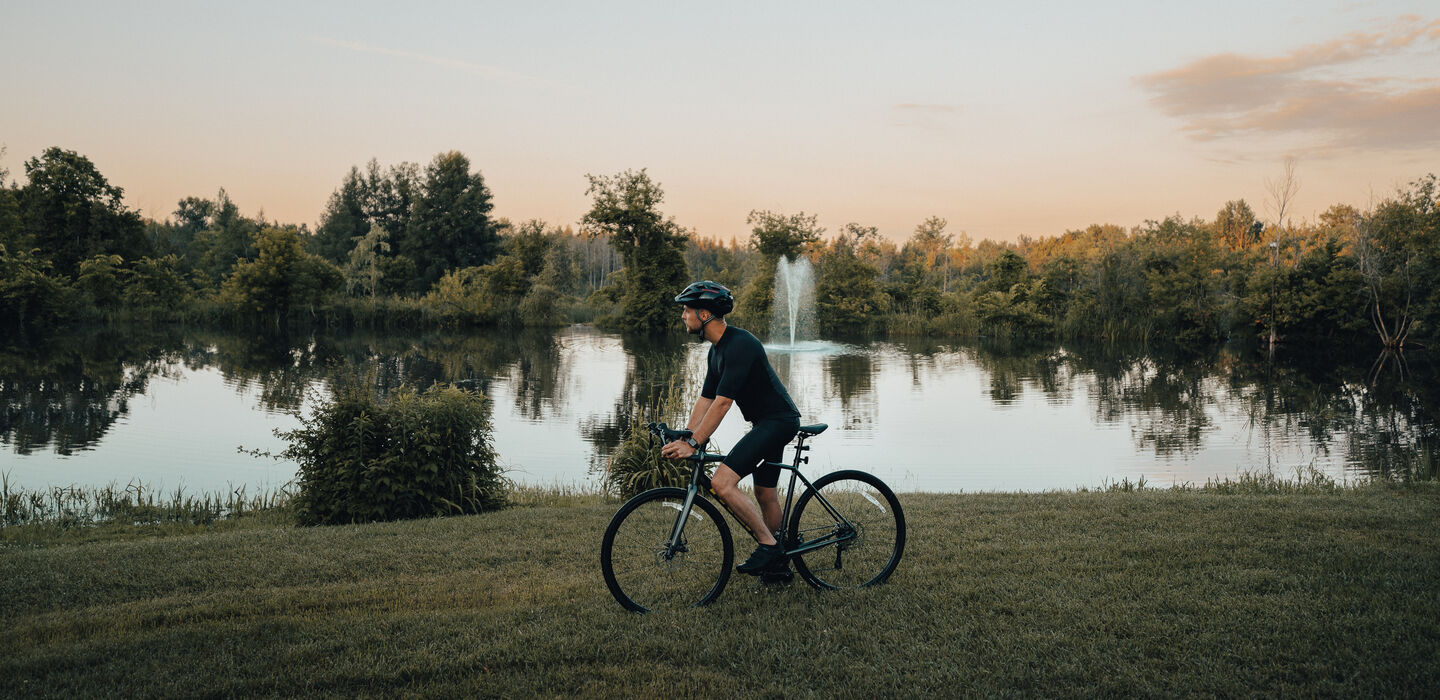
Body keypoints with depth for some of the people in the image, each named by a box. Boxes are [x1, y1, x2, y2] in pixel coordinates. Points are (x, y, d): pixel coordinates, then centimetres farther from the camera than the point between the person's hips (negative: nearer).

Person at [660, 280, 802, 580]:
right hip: (766, 422, 10)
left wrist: (693, 444, -26)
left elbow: (723, 402, -26)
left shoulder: (740, 345, -22)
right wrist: (684, 440, 3)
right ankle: (778, 563, 31)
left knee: (722, 483, -19)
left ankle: (768, 545, -9)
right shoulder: (717, 350, 10)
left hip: (778, 421, -10)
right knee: (765, 494, 18)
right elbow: (706, 399, 11)